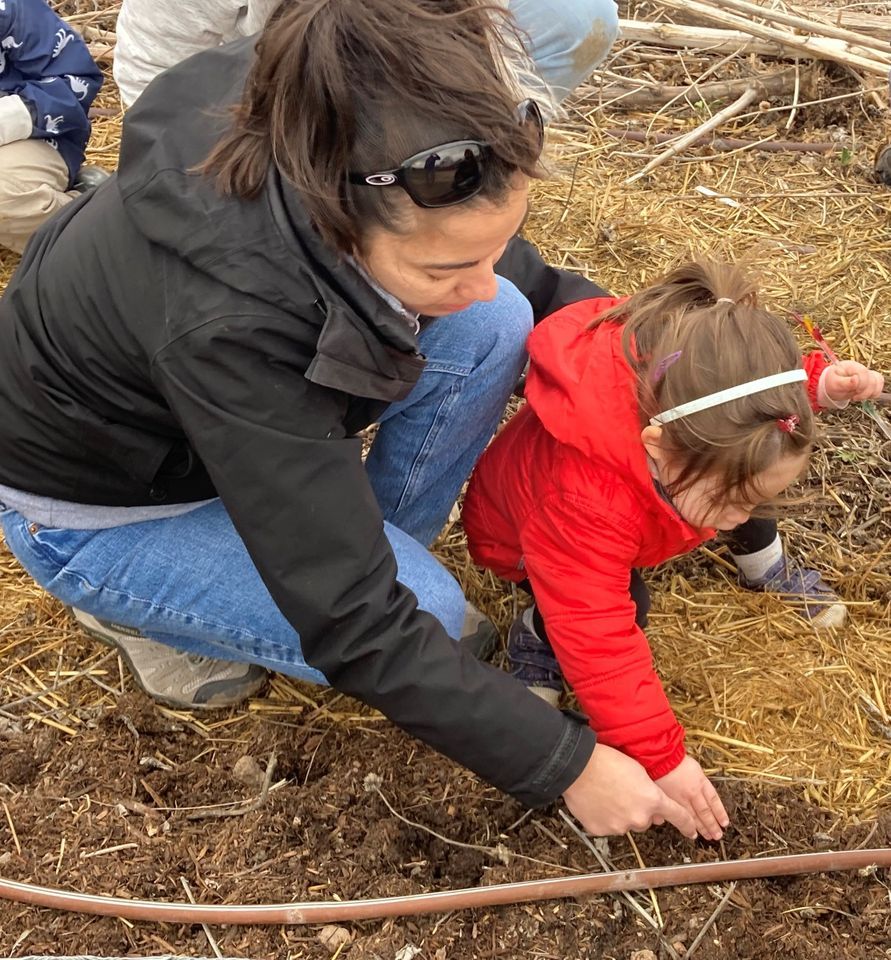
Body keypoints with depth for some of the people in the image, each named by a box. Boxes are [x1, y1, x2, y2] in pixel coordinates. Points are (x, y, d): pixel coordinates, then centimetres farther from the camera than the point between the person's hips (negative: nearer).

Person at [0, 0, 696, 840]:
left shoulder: (324, 144, -25)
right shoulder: (224, 318, -43)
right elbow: (353, 624, -34)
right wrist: (566, 765, -27)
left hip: (253, 415, 6)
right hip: (99, 505, -5)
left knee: (495, 329, -16)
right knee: (424, 616, -20)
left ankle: (375, 555, 3)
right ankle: (136, 608, 3)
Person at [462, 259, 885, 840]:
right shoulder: (585, 497, -50)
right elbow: (600, 640, -44)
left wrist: (818, 384, -22)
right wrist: (662, 760, -41)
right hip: (524, 536, -6)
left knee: (754, 462, -8)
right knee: (621, 604, -32)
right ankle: (536, 638, -3)